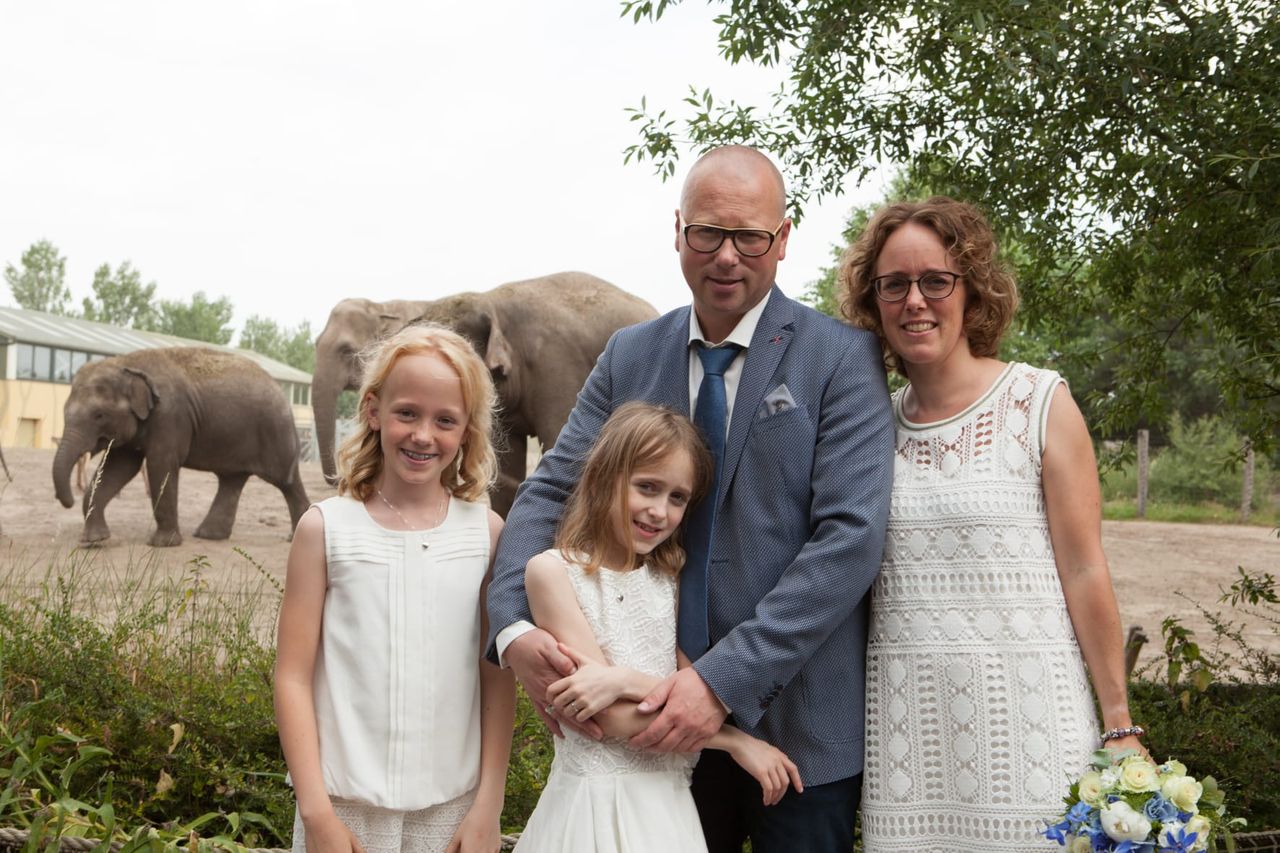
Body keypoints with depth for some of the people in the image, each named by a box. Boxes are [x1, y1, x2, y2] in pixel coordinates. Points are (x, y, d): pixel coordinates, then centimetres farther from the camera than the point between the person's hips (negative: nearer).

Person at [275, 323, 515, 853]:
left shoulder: (486, 533, -1)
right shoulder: (326, 528, -4)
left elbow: (497, 678, 1)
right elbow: (293, 677, -3)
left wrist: (489, 806, -1)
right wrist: (316, 810, -6)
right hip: (345, 805, -1)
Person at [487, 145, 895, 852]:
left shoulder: (843, 358, -9)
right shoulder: (629, 355, 4)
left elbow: (850, 538, -17)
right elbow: (551, 490, 0)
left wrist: (725, 681, -24)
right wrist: (514, 629, -19)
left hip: (797, 722, -3)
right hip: (664, 715, 3)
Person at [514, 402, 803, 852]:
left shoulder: (669, 575, 5)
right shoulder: (553, 570, -11)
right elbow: (611, 718, -16)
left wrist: (625, 680, -21)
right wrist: (737, 741, -12)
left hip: (669, 797, 4)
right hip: (596, 796, -4)